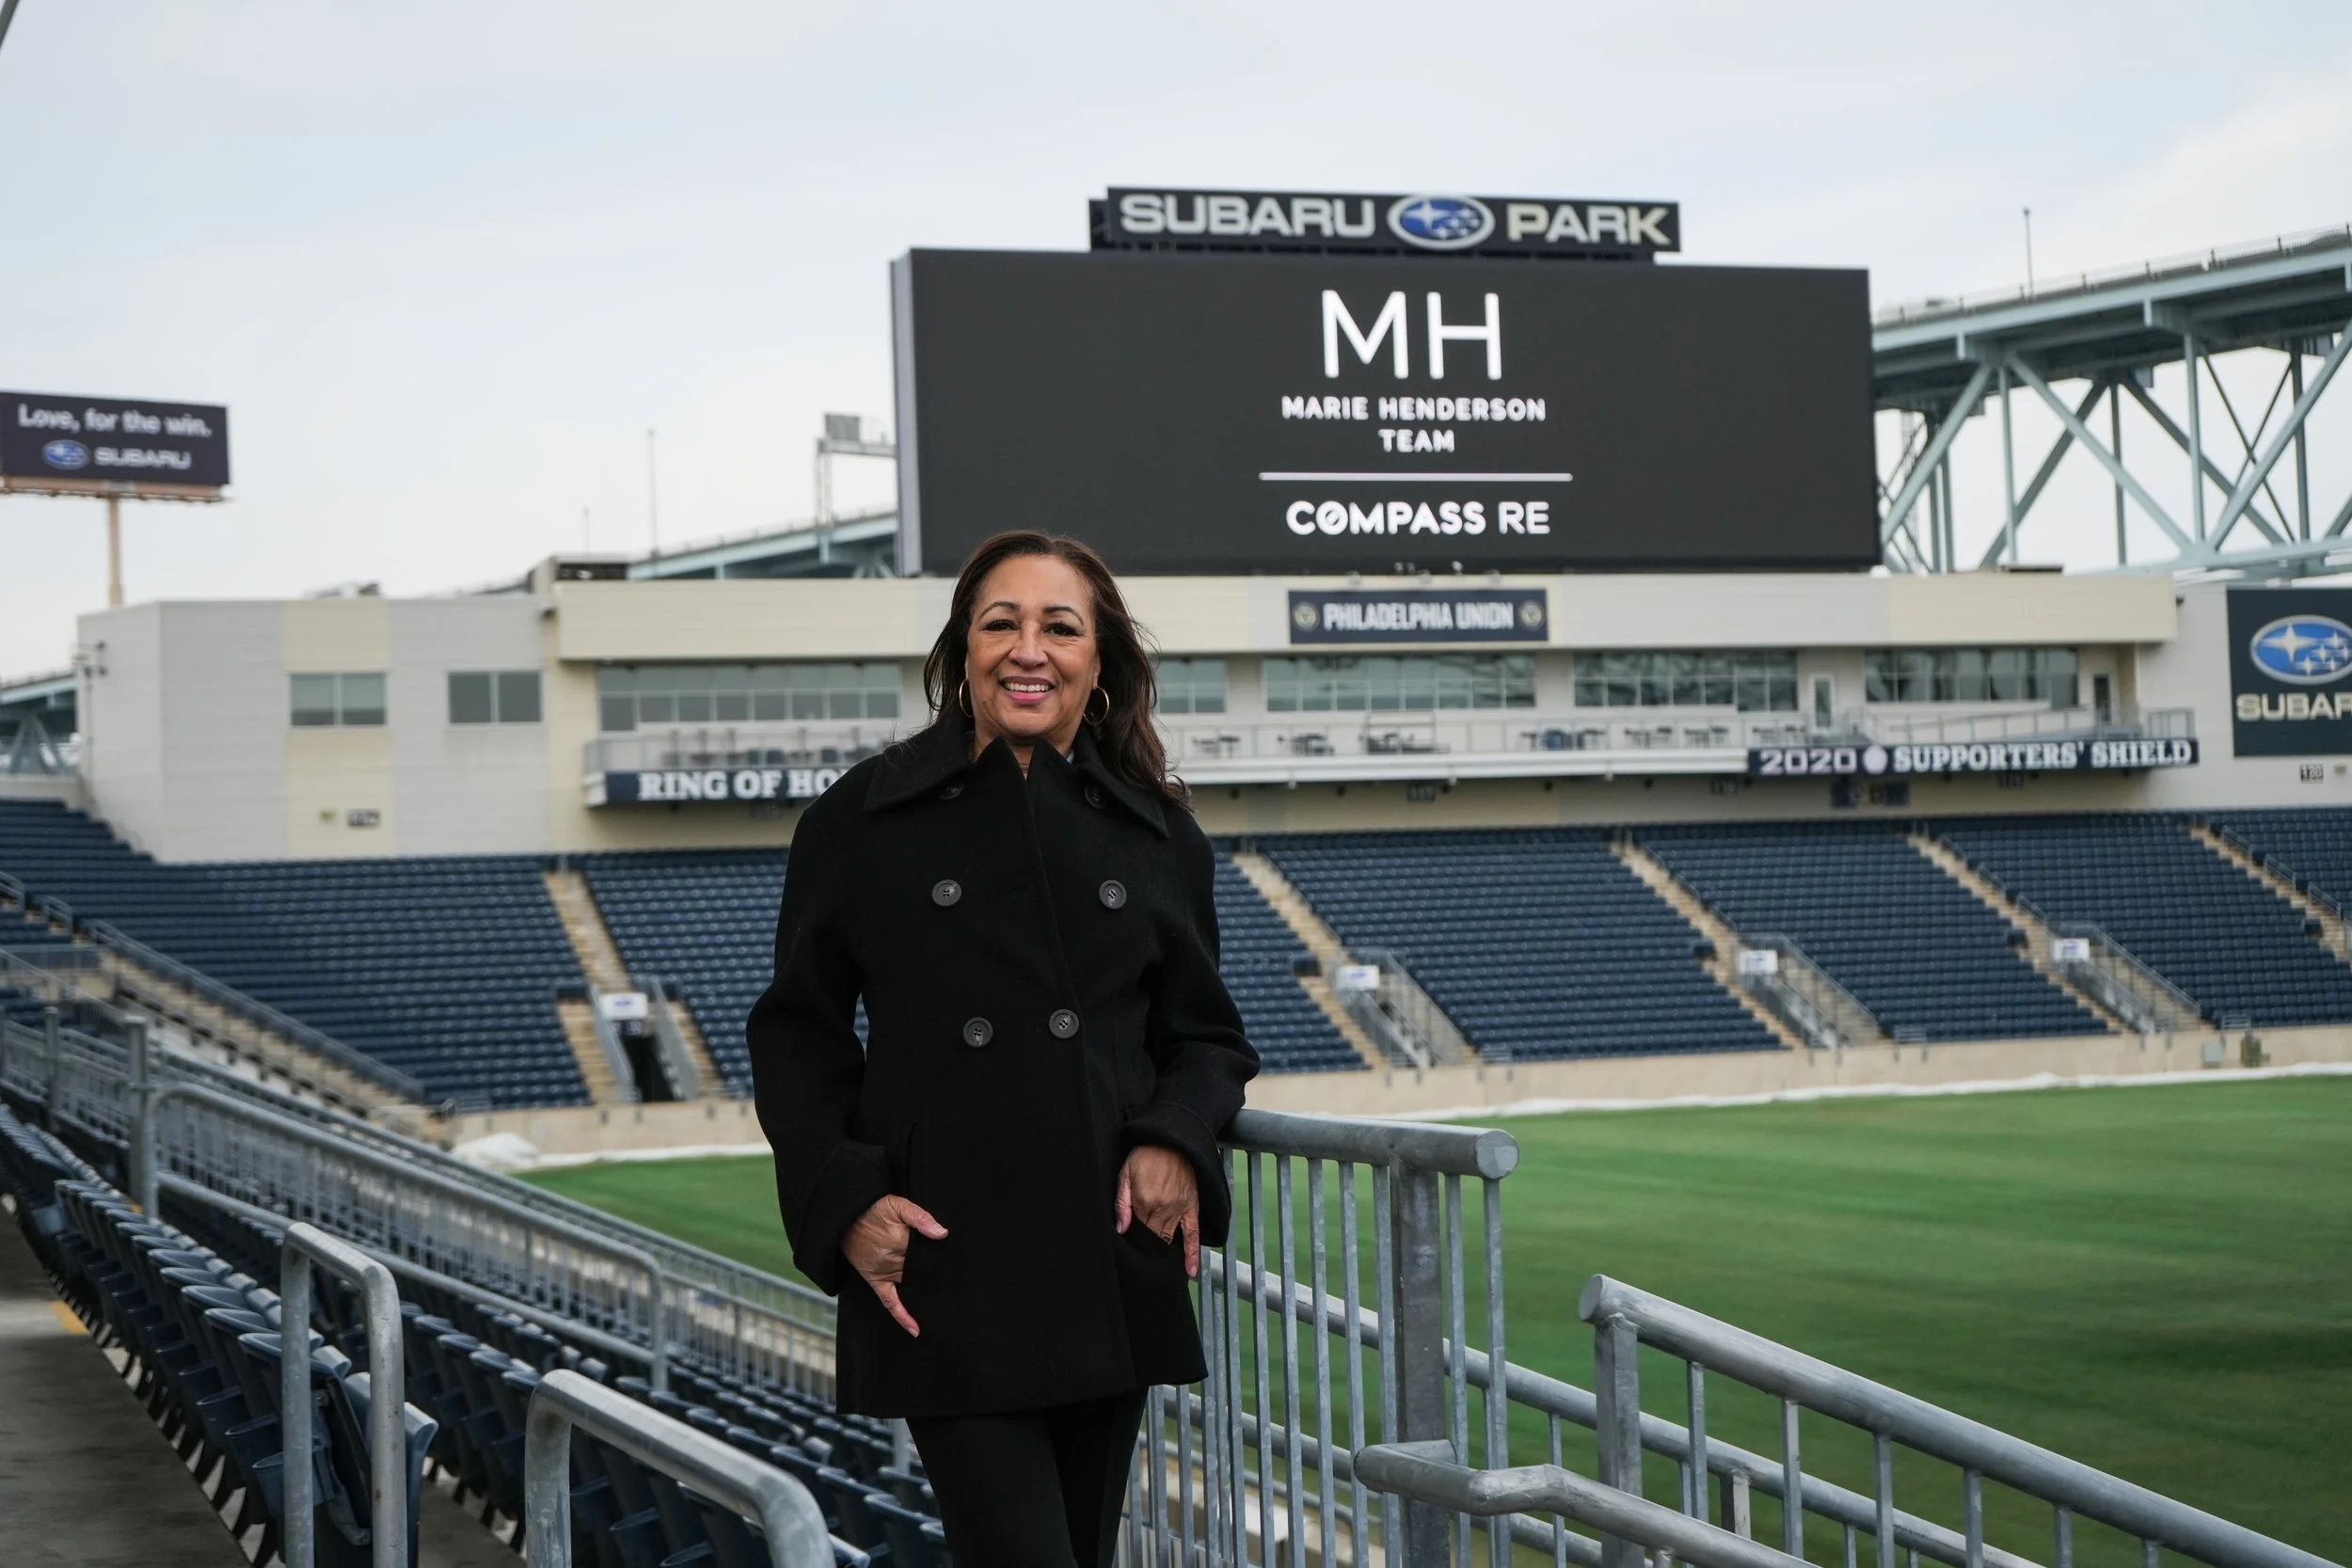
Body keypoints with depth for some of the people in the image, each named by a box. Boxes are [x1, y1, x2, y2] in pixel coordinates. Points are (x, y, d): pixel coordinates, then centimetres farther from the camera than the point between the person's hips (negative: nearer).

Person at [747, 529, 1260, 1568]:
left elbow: (1206, 1035, 15)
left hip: (1111, 1263, 4)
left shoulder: (1157, 837, 8)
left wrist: (1175, 1142, -6)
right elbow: (797, 1038, 6)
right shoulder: (862, 822, 1)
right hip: (945, 1268, -3)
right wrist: (846, 1200, -8)